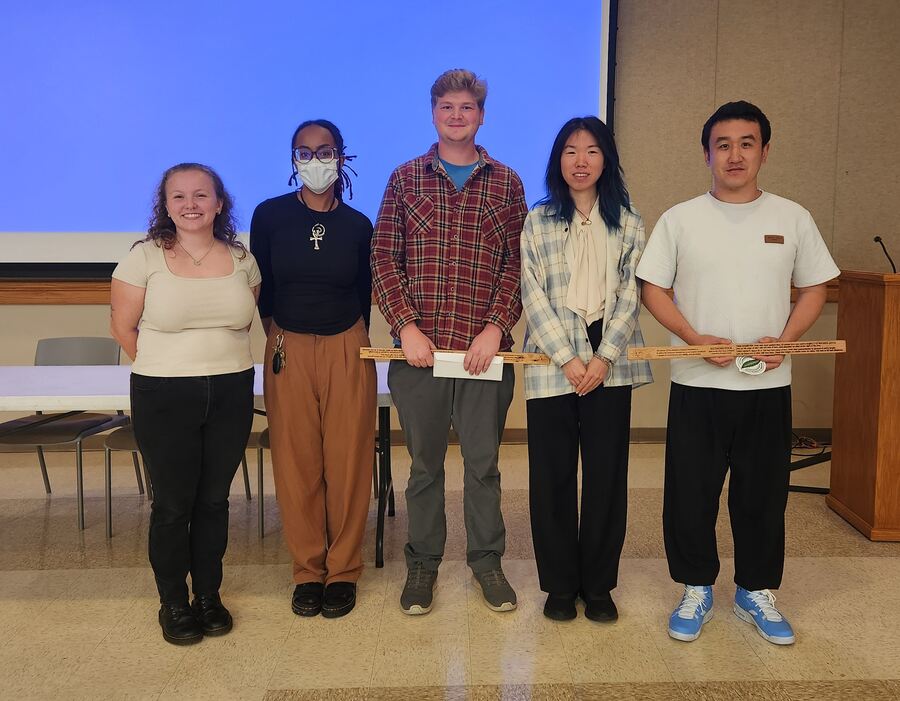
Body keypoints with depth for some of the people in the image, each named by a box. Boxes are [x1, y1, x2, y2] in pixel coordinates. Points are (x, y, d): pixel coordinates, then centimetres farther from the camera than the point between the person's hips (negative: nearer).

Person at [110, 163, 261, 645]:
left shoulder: (241, 259, 3)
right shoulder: (144, 257, -5)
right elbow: (123, 328, 0)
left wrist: (219, 361, 9)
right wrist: (169, 369, 5)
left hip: (231, 393, 3)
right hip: (164, 398, -2)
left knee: (214, 500, 11)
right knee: (173, 502, 5)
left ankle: (209, 595, 27)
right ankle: (173, 602, 23)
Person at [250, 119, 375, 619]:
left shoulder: (358, 225, 2)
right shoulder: (270, 215, -1)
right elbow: (260, 286, 6)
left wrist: (350, 340, 11)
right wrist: (277, 334, 6)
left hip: (346, 349, 1)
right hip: (288, 351, 0)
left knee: (347, 461, 3)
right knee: (296, 462, 4)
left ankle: (344, 569, 17)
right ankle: (308, 569, 19)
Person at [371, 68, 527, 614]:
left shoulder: (507, 183, 7)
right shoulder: (406, 179, 7)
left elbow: (518, 264, 3)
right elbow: (384, 259, 2)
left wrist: (496, 328, -9)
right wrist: (406, 326, -9)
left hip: (485, 350, 0)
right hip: (420, 349, 0)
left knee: (484, 461, 10)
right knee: (424, 462, 11)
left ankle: (487, 558, 27)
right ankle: (423, 560, 27)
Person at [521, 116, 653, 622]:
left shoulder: (628, 221, 8)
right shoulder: (538, 221, 5)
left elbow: (631, 295, 1)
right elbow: (534, 296, -2)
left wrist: (603, 357, -10)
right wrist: (567, 358, -12)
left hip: (610, 363, 1)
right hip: (552, 362, -1)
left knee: (607, 474, 5)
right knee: (553, 476, 3)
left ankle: (598, 584, 20)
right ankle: (559, 585, 18)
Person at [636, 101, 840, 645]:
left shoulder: (792, 218, 4)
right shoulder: (680, 219, 0)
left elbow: (813, 289, 8)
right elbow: (654, 289, 0)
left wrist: (785, 339, -10)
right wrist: (696, 339, -15)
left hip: (768, 384, 1)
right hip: (697, 384, -1)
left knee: (764, 493, 10)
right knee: (691, 492, 5)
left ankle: (757, 591, 29)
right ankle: (696, 589, 23)